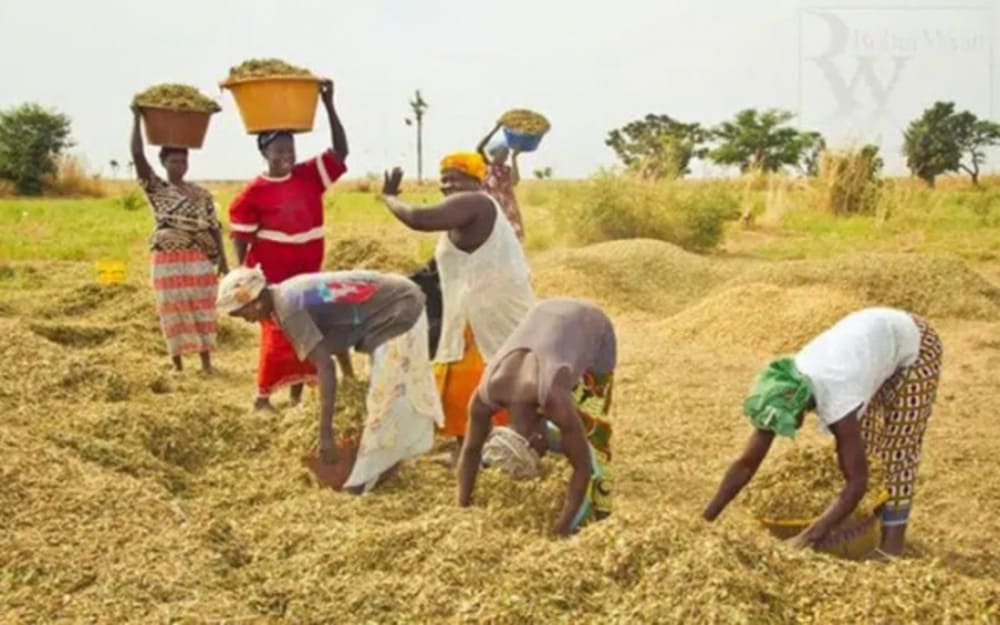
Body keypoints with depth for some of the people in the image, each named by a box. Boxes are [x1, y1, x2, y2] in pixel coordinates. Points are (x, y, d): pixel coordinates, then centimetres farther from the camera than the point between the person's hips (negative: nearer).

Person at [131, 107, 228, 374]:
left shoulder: (202, 194, 9)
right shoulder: (156, 189, 2)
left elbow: (214, 227, 7)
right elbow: (137, 154, -9)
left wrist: (222, 260, 0)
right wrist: (137, 118, -10)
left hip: (199, 260, 2)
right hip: (168, 260, -2)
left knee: (202, 309, 4)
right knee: (174, 310, 2)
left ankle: (206, 362, 11)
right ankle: (178, 365, 11)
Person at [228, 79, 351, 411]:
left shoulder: (310, 175, 0)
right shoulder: (254, 193, -10)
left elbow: (340, 151, -8)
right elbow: (241, 238, -7)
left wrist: (329, 105, -16)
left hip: (307, 275, 4)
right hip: (271, 279, -4)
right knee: (278, 337, 0)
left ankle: (297, 395, 22)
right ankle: (262, 396, 12)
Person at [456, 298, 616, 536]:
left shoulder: (554, 399, -40)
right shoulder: (485, 395, -26)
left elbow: (582, 466, -31)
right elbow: (470, 451, -10)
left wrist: (563, 527, -25)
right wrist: (463, 508, -6)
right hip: (547, 314, 4)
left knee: (588, 431, -7)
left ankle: (595, 515, 2)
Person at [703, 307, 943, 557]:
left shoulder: (836, 401, -40)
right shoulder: (779, 396, -21)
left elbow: (856, 482, -40)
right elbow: (746, 464, -17)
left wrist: (810, 537, -44)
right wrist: (707, 518, -21)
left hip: (914, 344, -6)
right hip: (873, 333, 7)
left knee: (898, 443, -9)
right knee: (861, 437, 9)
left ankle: (892, 540, -2)